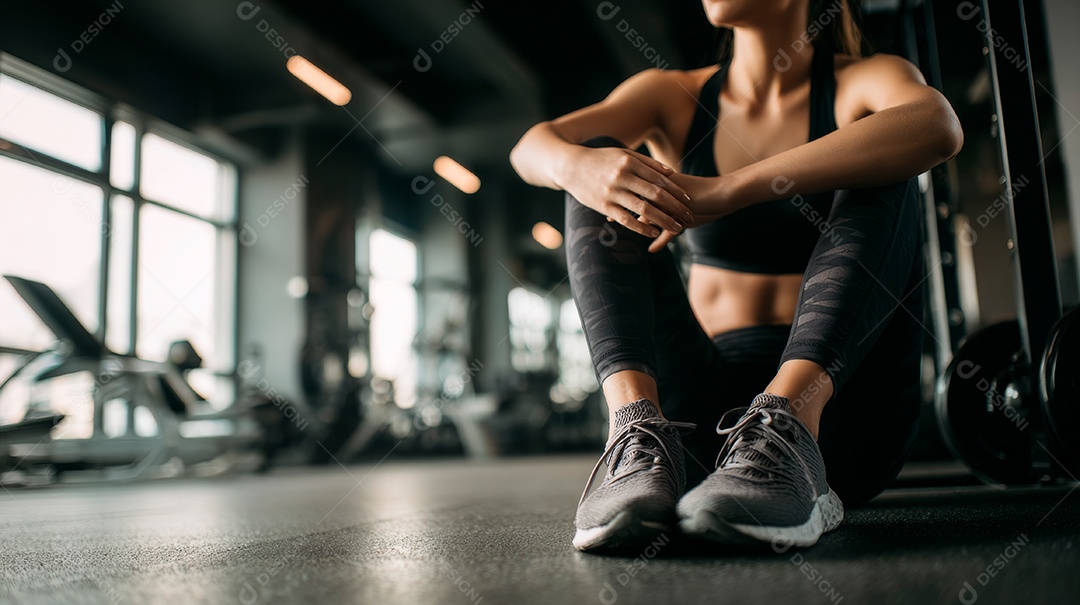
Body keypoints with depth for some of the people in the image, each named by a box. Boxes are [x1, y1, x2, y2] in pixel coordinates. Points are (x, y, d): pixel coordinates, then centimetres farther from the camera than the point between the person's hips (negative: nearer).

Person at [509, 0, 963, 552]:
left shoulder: (865, 83, 3)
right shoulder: (676, 97, 10)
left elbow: (938, 127, -23)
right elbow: (532, 147, -7)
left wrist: (731, 189, -31)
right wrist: (577, 165, -31)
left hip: (839, 409, -1)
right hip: (708, 400, 2)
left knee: (879, 162, -17)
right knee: (602, 166, -9)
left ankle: (786, 429, -38)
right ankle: (642, 437, -32)